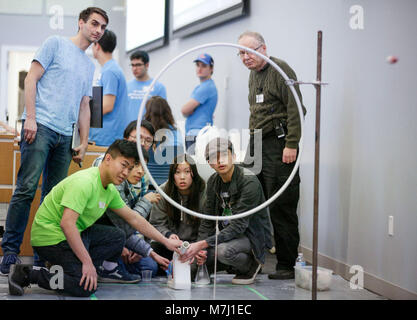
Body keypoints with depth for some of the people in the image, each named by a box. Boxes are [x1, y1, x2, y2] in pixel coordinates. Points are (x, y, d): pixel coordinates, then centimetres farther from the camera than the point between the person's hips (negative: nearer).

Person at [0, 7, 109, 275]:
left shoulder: (90, 65, 23)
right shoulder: (56, 44, 5)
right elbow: (32, 78, -1)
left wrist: (84, 142, 16)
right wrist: (30, 117, -11)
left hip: (65, 136, 6)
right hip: (41, 127, -6)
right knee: (27, 188, -12)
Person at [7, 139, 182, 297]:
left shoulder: (110, 190, 7)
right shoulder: (85, 182, -23)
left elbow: (133, 218, 18)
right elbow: (67, 223, -30)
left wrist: (166, 241, 17)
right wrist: (87, 262, -29)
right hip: (50, 236, -10)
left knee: (117, 237, 7)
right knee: (86, 287, -19)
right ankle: (26, 274, -11)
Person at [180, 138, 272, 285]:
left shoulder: (249, 182, -23)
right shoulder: (213, 181, 1)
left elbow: (238, 225, -28)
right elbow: (208, 219, 4)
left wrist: (203, 244, -34)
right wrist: (199, 246, -16)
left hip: (252, 235, -7)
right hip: (226, 232, 7)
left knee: (223, 250, -36)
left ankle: (251, 264, -4)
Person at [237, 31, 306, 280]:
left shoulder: (281, 70, -9)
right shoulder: (253, 74, 19)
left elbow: (296, 110, -15)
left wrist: (291, 145, -19)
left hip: (278, 145, -8)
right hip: (256, 145, 9)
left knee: (282, 208, -6)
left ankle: (287, 265, 0)